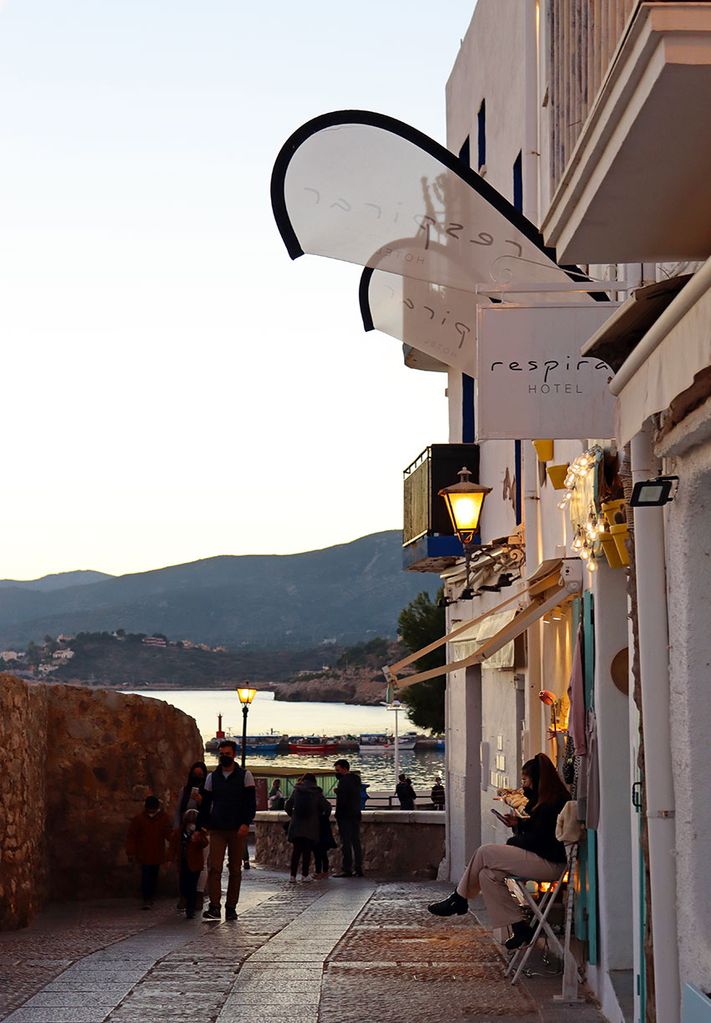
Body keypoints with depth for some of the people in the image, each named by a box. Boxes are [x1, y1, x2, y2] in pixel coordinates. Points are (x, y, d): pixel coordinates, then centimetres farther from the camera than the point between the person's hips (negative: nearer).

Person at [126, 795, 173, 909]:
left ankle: (151, 897, 25)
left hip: (157, 854, 3)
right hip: (143, 854, -3)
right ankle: (147, 900, -9)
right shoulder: (138, 819, -8)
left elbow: (169, 834, 6)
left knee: (154, 876, 12)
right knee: (146, 876, -10)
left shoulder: (164, 818, -2)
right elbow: (131, 836, -4)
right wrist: (130, 853, -5)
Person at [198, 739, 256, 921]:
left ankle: (231, 908, 10)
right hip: (217, 829, 1)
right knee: (214, 867, -11)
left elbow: (251, 802, -3)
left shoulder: (245, 776, 2)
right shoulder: (212, 777, 10)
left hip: (238, 830, -1)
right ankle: (214, 907, -14)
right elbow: (205, 804, 14)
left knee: (235, 870, 3)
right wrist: (200, 827, 7)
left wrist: (246, 823, -16)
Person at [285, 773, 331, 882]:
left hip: (296, 826, 2)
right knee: (307, 851, 3)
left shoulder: (296, 791, 5)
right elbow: (327, 806, -2)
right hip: (311, 827, -2)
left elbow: (287, 806, 5)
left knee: (296, 850, 7)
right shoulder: (317, 793, 1)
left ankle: (293, 875, 2)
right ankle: (304, 875, 0)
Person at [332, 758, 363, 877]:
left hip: (345, 816, -9)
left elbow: (341, 799, -18)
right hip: (356, 815, 9)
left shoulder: (344, 781, -13)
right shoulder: (356, 779, 15)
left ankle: (347, 869, -8)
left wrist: (337, 815, -10)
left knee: (346, 843, -6)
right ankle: (358, 869, 9)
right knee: (356, 842, 10)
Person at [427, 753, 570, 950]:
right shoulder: (548, 798, 15)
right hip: (544, 861, 10)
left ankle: (458, 900, 8)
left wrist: (513, 841, -2)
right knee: (487, 875, 3)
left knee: (484, 853, -6)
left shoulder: (552, 802, -16)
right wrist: (518, 823, 11)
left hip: (549, 864, -10)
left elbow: (537, 840, -18)